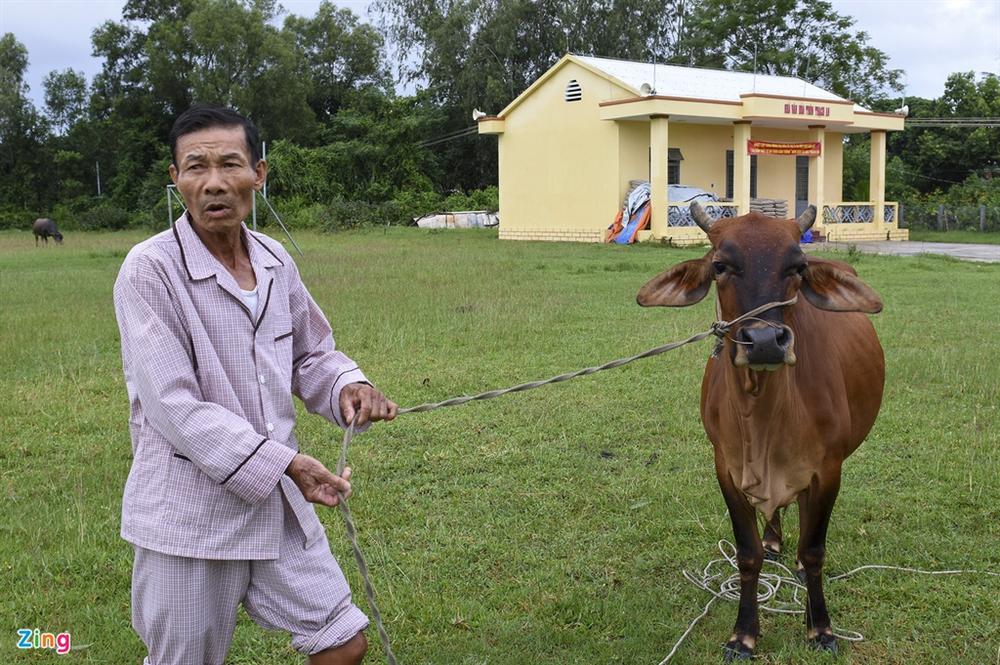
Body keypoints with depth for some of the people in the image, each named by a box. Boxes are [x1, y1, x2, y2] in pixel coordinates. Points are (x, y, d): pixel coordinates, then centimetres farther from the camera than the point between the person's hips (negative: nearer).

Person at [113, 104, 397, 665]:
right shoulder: (150, 270, -16)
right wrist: (282, 463, -24)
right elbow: (174, 407, -21)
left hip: (278, 502, 6)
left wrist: (348, 386, -7)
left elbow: (311, 354, 16)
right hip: (191, 513, -5)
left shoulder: (275, 260, 3)